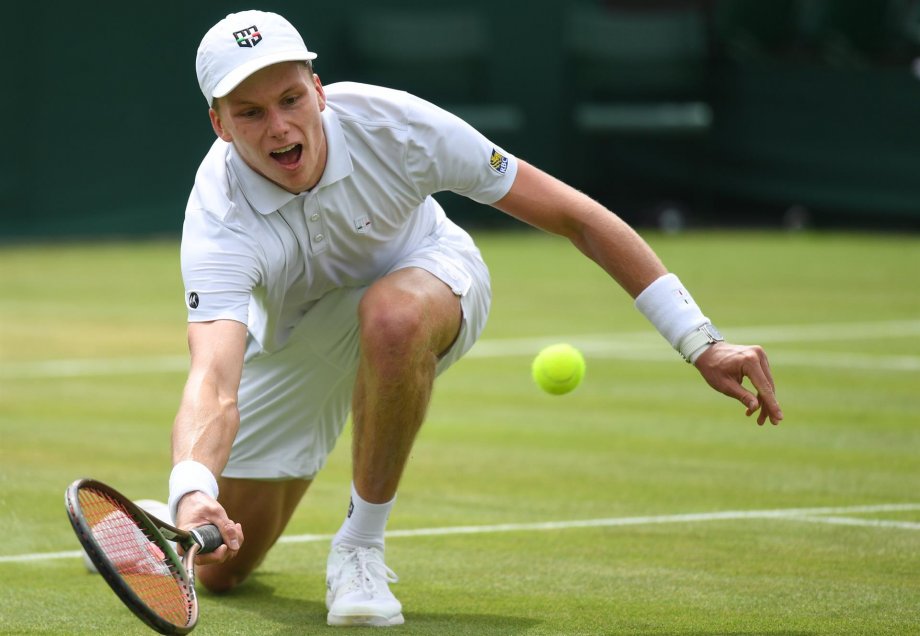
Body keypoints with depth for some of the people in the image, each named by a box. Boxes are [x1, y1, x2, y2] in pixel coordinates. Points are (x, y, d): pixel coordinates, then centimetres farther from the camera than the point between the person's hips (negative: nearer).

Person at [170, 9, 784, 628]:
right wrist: (192, 496, -72)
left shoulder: (392, 124, -32)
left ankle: (360, 547, -20)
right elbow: (213, 384, -49)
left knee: (392, 315, -40)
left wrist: (700, 342, -27)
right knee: (221, 569, 2)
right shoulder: (219, 222, -35)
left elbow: (575, 215, -25)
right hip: (291, 340, 1)